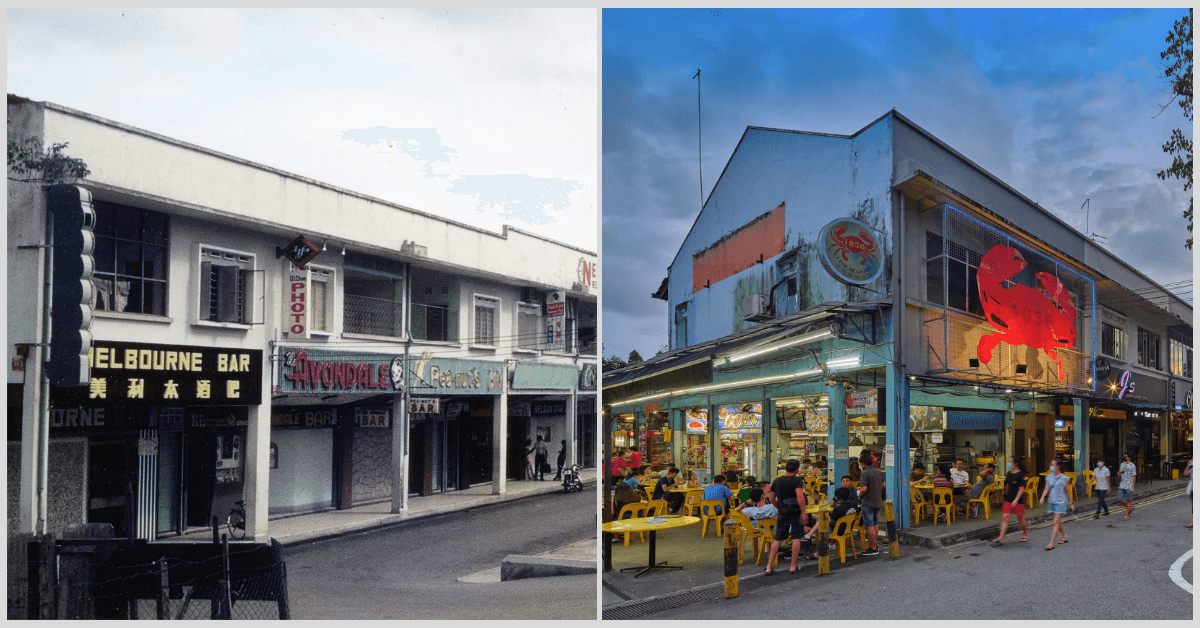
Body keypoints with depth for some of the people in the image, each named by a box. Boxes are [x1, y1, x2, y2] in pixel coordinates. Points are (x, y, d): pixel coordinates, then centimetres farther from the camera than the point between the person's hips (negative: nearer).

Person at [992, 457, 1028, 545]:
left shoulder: (1020, 475, -13)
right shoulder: (1009, 473, 9)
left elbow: (1021, 489, -17)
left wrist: (1016, 500, -24)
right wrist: (1006, 496, 22)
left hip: (1018, 501, -6)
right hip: (1008, 500, 6)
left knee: (1020, 518, 9)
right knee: (1005, 518, -3)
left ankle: (1025, 535, 32)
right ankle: (1001, 537, -6)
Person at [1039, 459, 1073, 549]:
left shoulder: (1064, 478, -5)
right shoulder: (1049, 477, 7)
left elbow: (1067, 491, 3)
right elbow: (1046, 488, 2)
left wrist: (1070, 503, 9)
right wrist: (1042, 497, -15)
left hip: (1060, 502, -5)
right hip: (1052, 502, 5)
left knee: (1056, 523, -9)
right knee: (1058, 522, 17)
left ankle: (1051, 543, -11)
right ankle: (1064, 536, 39)